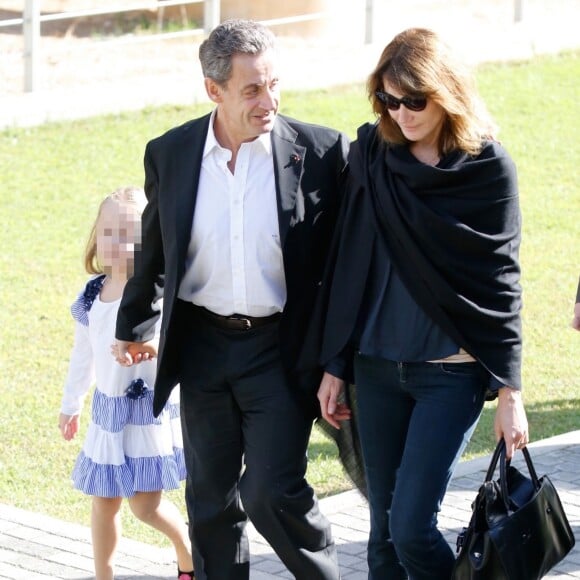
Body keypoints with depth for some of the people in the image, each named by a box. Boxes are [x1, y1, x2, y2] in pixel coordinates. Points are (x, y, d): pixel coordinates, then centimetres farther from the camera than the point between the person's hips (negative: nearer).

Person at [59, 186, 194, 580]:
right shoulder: (91, 296, 5)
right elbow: (84, 355, 17)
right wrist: (71, 404, 25)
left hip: (151, 407, -6)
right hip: (108, 408, 6)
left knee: (146, 503, -5)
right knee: (104, 501, 11)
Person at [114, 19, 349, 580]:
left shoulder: (320, 152, -10)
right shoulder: (169, 154, -2)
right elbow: (154, 252, 14)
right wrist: (134, 326, 24)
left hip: (282, 348, -3)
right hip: (203, 345, 3)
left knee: (272, 492, -9)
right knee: (211, 497, 12)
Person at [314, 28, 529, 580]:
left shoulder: (487, 168, -7)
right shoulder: (370, 155, 2)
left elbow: (502, 285, -4)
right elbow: (347, 264, 7)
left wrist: (510, 394, -5)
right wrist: (334, 367, 8)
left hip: (452, 373, -4)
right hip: (377, 369, 4)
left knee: (412, 527, -10)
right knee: (384, 529, 8)